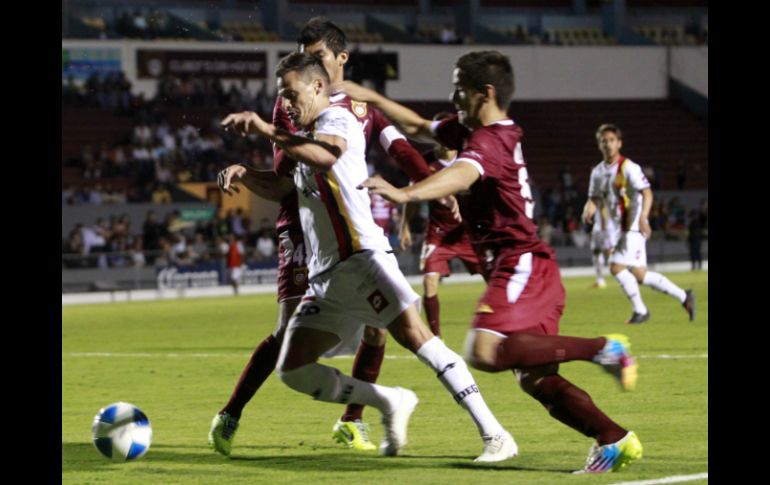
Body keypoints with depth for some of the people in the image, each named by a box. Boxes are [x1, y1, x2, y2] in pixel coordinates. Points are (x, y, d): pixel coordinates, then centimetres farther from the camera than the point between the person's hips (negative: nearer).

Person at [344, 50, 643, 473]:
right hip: (528, 269, 10)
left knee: (485, 351, -27)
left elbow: (461, 175, -35)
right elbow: (418, 128, 30)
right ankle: (615, 439, 4)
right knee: (535, 379, 5)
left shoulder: (490, 140, -13)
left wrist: (405, 194, -50)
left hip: (521, 265, -10)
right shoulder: (471, 131, 17)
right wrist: (370, 98, 25)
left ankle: (603, 348, -20)